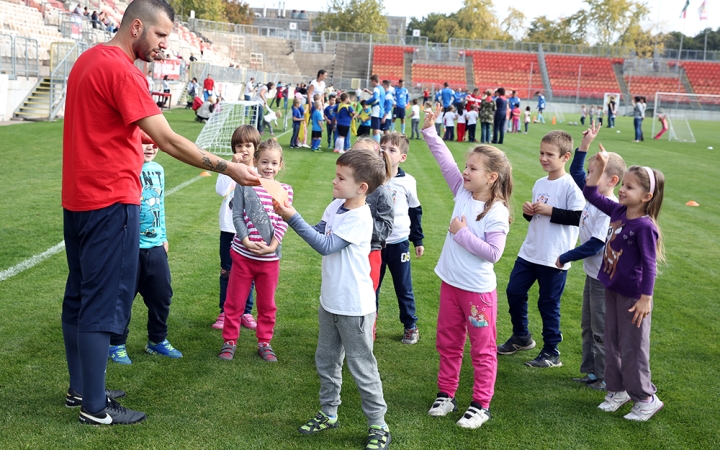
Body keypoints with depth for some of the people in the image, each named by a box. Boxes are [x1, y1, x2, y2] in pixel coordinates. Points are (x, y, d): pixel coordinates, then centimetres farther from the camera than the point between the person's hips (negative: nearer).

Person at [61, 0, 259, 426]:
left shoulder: (89, 59, 12)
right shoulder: (121, 71, -18)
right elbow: (168, 140, -22)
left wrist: (135, 138, 13)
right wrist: (226, 167, -19)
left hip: (78, 198, 10)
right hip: (111, 202, -10)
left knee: (80, 295, 16)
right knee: (103, 303, -2)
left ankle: (80, 388, 28)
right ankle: (95, 406, 8)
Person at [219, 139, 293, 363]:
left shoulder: (285, 190, 0)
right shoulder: (244, 185, -4)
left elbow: (282, 222, -3)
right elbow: (237, 216, -6)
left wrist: (272, 246, -14)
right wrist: (246, 241, -16)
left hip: (270, 257, 1)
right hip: (243, 254, -1)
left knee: (267, 303, 13)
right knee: (235, 301, 10)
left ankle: (264, 343, 28)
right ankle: (229, 341, 24)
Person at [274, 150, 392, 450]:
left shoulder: (359, 218, -24)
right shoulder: (336, 206, 1)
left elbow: (326, 245, -26)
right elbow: (318, 231, 11)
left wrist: (294, 219, -25)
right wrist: (290, 216, -4)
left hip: (354, 307, -9)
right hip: (330, 301, 9)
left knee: (362, 368, 3)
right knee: (326, 362, 20)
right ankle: (328, 414, 37)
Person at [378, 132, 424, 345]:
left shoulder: (408, 182, -6)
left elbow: (415, 212, 5)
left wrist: (418, 240, 8)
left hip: (399, 243, -1)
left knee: (404, 287, 10)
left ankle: (411, 326, 24)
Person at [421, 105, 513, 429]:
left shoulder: (497, 213, -19)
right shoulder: (463, 193, -1)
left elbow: (493, 253, -22)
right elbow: (445, 161, 1)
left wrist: (462, 234, -20)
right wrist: (429, 131, -3)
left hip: (478, 290, -7)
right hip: (450, 283, 7)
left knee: (482, 348, 8)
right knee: (447, 343, 18)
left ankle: (481, 405, 19)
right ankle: (446, 393, 33)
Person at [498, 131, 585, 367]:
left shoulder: (570, 185, -14)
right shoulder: (540, 184, 10)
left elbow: (579, 217, -22)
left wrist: (550, 211, -22)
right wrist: (528, 212, -1)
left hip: (555, 257, -7)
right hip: (530, 252, 7)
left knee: (548, 303, 2)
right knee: (514, 292, 12)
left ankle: (551, 353, 18)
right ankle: (521, 336, 33)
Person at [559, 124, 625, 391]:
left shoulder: (609, 209, -25)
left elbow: (595, 246, -25)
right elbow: (576, 173, 14)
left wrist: (565, 258, -14)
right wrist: (585, 145, 6)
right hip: (592, 273, 9)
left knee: (602, 329, 4)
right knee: (588, 326, 19)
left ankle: (605, 377, 17)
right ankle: (591, 370, 32)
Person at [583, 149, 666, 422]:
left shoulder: (644, 226, -21)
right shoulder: (618, 212, 0)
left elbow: (649, 265, -20)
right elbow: (590, 194, 9)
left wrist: (646, 299, -20)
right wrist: (599, 167, 0)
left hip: (633, 296, -8)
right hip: (612, 290, 8)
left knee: (633, 348, 3)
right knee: (612, 343, 17)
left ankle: (646, 398, 19)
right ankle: (618, 390, 33)